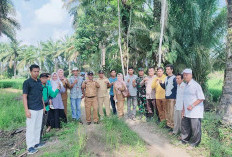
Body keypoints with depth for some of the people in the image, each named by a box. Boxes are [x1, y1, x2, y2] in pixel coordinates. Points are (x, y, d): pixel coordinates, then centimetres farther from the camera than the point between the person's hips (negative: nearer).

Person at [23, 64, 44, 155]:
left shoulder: (39, 82, 10)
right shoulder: (27, 82, -10)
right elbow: (24, 97, -11)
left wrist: (43, 106, 16)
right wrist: (26, 110, -16)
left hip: (40, 109, 7)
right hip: (32, 109, -6)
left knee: (38, 127, 14)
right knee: (31, 128, 1)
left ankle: (36, 143, 27)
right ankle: (30, 147, 12)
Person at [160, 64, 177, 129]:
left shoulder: (174, 78, -11)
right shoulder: (166, 78, 13)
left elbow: (176, 87, -15)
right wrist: (161, 83, 1)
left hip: (172, 97, -8)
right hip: (167, 97, 8)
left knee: (171, 113, -5)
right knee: (167, 112, 15)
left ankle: (172, 126, 4)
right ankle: (168, 124, 26)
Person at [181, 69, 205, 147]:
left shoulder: (196, 85, -14)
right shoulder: (186, 85, 10)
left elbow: (201, 98, -16)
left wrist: (192, 106, -22)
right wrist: (183, 109, 12)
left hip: (195, 112, -8)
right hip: (187, 112, 8)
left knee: (195, 128, 4)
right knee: (184, 126, 17)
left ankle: (194, 143, 23)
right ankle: (185, 140, 35)